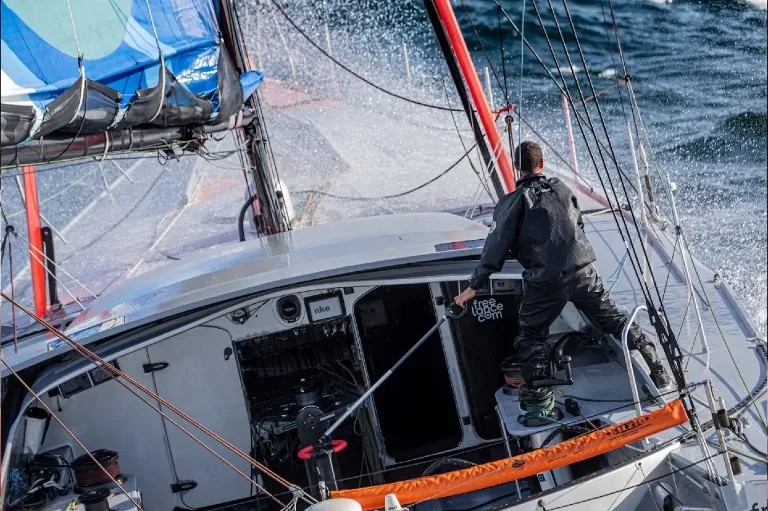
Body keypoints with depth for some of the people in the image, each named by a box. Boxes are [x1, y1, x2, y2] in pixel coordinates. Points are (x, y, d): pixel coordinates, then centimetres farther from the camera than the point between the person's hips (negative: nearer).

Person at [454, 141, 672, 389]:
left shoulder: (512, 203, -4)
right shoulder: (561, 188, 11)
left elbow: (496, 247, -5)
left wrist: (474, 286, 1)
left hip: (545, 282, -4)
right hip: (583, 271, 4)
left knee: (530, 337, 11)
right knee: (615, 320, 17)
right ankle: (658, 372, 13)